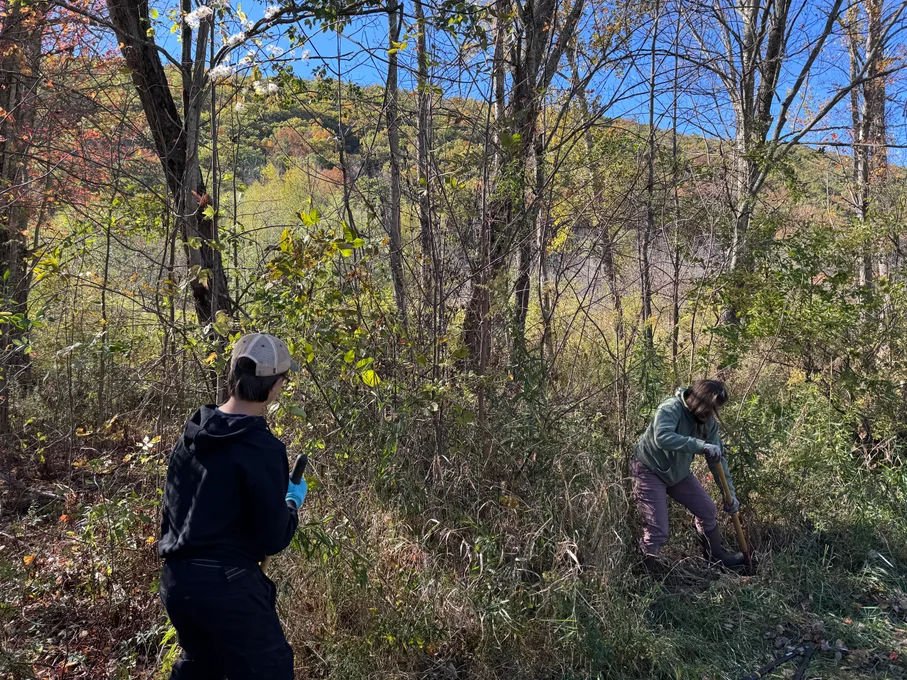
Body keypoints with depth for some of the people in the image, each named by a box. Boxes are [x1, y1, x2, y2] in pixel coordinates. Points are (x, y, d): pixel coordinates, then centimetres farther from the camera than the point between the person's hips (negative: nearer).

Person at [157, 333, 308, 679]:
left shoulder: (192, 433, 4)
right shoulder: (262, 448, -19)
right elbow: (273, 539, -13)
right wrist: (292, 503, 4)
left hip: (176, 579, 8)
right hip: (226, 585, -8)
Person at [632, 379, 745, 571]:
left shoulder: (709, 422, -6)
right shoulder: (671, 409, -28)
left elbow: (718, 459, 1)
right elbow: (662, 437, -46)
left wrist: (730, 494, -1)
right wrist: (701, 445, -49)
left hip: (678, 472, 7)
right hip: (650, 471, -7)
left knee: (708, 510, 14)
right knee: (657, 531, -10)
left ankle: (718, 556, 38)